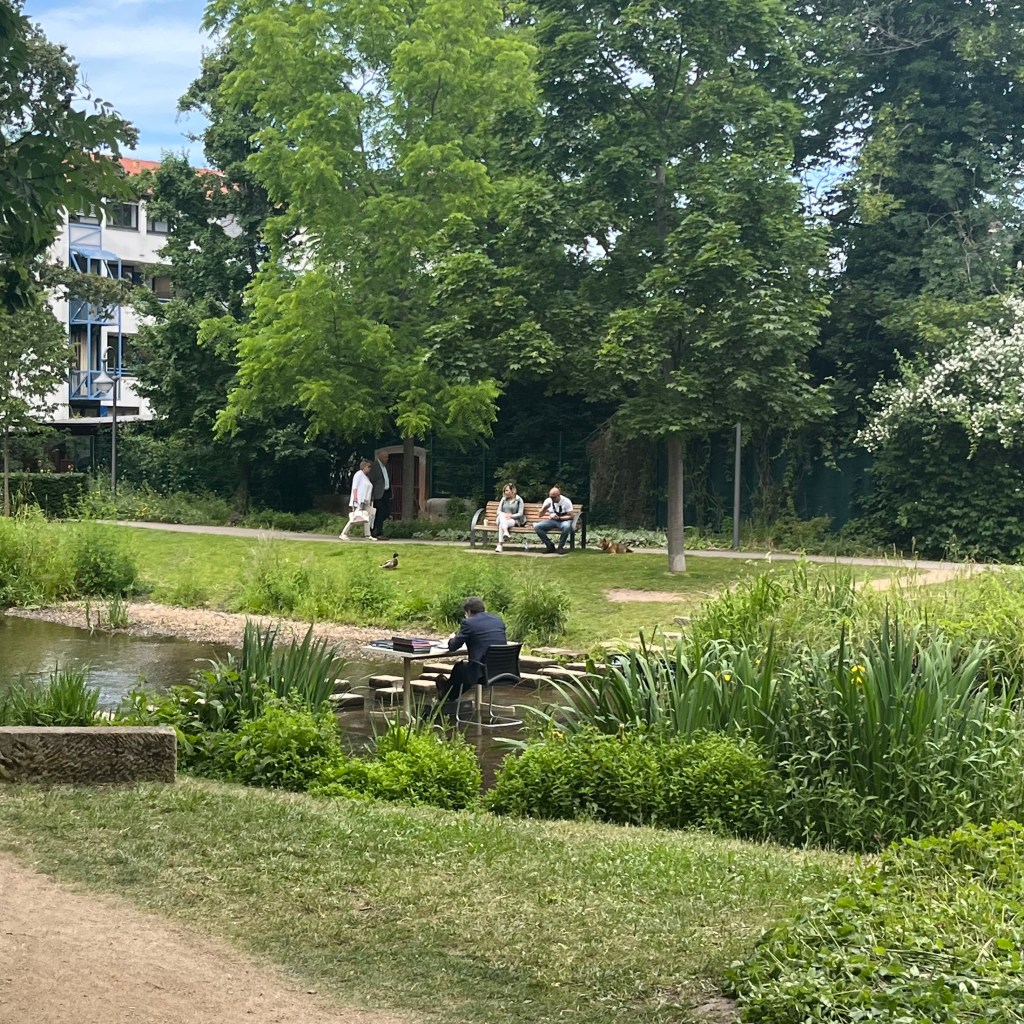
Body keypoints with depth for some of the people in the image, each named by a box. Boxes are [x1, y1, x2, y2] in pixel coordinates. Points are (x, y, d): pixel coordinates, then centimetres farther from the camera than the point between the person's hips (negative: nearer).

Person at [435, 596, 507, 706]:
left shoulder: (469, 623, -7)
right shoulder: (498, 620, 10)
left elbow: (452, 647, 0)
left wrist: (452, 639, 23)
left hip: (482, 672, -6)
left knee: (459, 667, 26)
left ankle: (446, 696, 48)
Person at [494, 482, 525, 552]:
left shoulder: (519, 500, 6)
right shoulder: (504, 499, 17)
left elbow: (520, 514, -3)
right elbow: (498, 511, 12)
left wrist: (510, 516, -17)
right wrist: (505, 515, -11)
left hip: (514, 520, -3)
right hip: (503, 519, 3)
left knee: (501, 524, -38)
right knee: (501, 516, -37)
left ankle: (500, 544, -54)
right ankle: (505, 532, -59)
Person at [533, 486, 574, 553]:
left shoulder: (566, 501, -13)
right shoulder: (548, 501, -2)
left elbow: (570, 516, -13)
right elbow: (540, 515, 1)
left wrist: (559, 518, -26)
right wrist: (544, 508, -20)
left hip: (563, 520, -4)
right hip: (552, 521, 4)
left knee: (567, 526, -41)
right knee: (537, 526, -22)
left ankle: (561, 547, -21)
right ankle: (550, 545, -12)